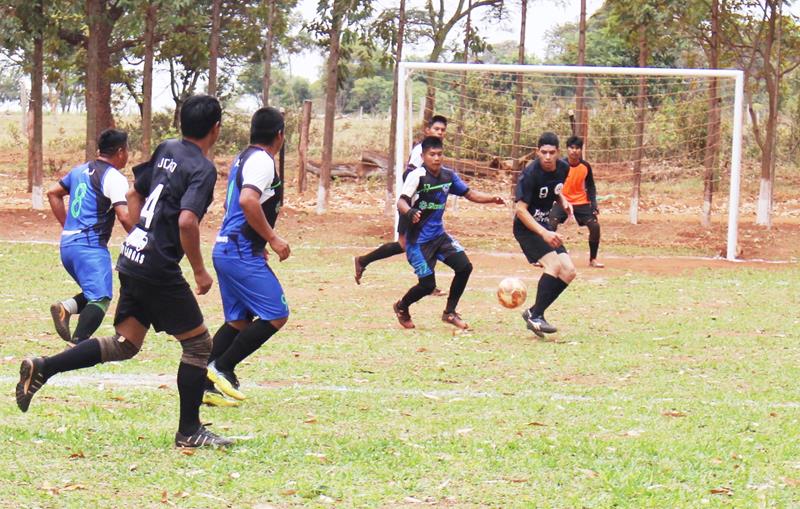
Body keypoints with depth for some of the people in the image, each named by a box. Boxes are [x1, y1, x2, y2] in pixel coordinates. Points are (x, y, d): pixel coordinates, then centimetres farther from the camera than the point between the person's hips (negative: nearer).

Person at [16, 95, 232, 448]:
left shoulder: (166, 150, 11)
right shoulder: (202, 169, -14)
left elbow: (135, 194, 21)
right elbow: (187, 221, -27)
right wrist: (200, 271, -17)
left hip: (131, 260, 8)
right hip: (160, 270, -8)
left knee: (123, 345, 16)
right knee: (198, 343, 5)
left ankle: (42, 369, 7)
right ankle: (189, 431, 9)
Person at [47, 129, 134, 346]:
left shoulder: (81, 170, 17)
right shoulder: (114, 177, -7)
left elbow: (53, 193, 26)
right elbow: (124, 216, -17)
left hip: (67, 244, 8)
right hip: (90, 245, -8)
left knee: (95, 294, 20)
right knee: (100, 299, -14)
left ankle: (66, 307, -5)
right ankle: (77, 344, -30)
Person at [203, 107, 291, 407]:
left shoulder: (243, 159, 17)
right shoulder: (263, 161, -13)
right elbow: (248, 201, -28)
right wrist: (272, 239, -22)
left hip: (226, 248, 10)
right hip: (243, 254, -10)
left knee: (238, 320, 15)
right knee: (276, 316, -7)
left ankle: (208, 386, 11)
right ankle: (222, 367, -7)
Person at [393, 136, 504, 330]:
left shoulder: (448, 175, 0)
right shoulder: (417, 176, -18)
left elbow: (469, 194, 10)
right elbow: (401, 202, -28)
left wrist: (492, 199, -7)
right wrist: (409, 212, -51)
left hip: (439, 235, 6)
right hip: (418, 239, -6)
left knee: (464, 266, -8)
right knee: (427, 284, -8)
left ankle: (449, 313, 10)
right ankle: (401, 307, 23)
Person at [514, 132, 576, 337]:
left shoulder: (563, 168, -2)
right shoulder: (531, 173, -23)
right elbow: (520, 209, -24)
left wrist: (563, 201, -3)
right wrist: (544, 233, -33)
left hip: (545, 225, 8)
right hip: (526, 227, -8)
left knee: (568, 272, 0)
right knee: (553, 264, -25)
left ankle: (533, 313, 8)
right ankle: (536, 316, -17)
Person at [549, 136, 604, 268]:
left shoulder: (586, 166, -5)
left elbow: (590, 187, 7)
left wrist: (594, 205, -1)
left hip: (581, 202, 3)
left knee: (595, 226, -8)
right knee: (551, 224, -23)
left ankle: (593, 259, 8)